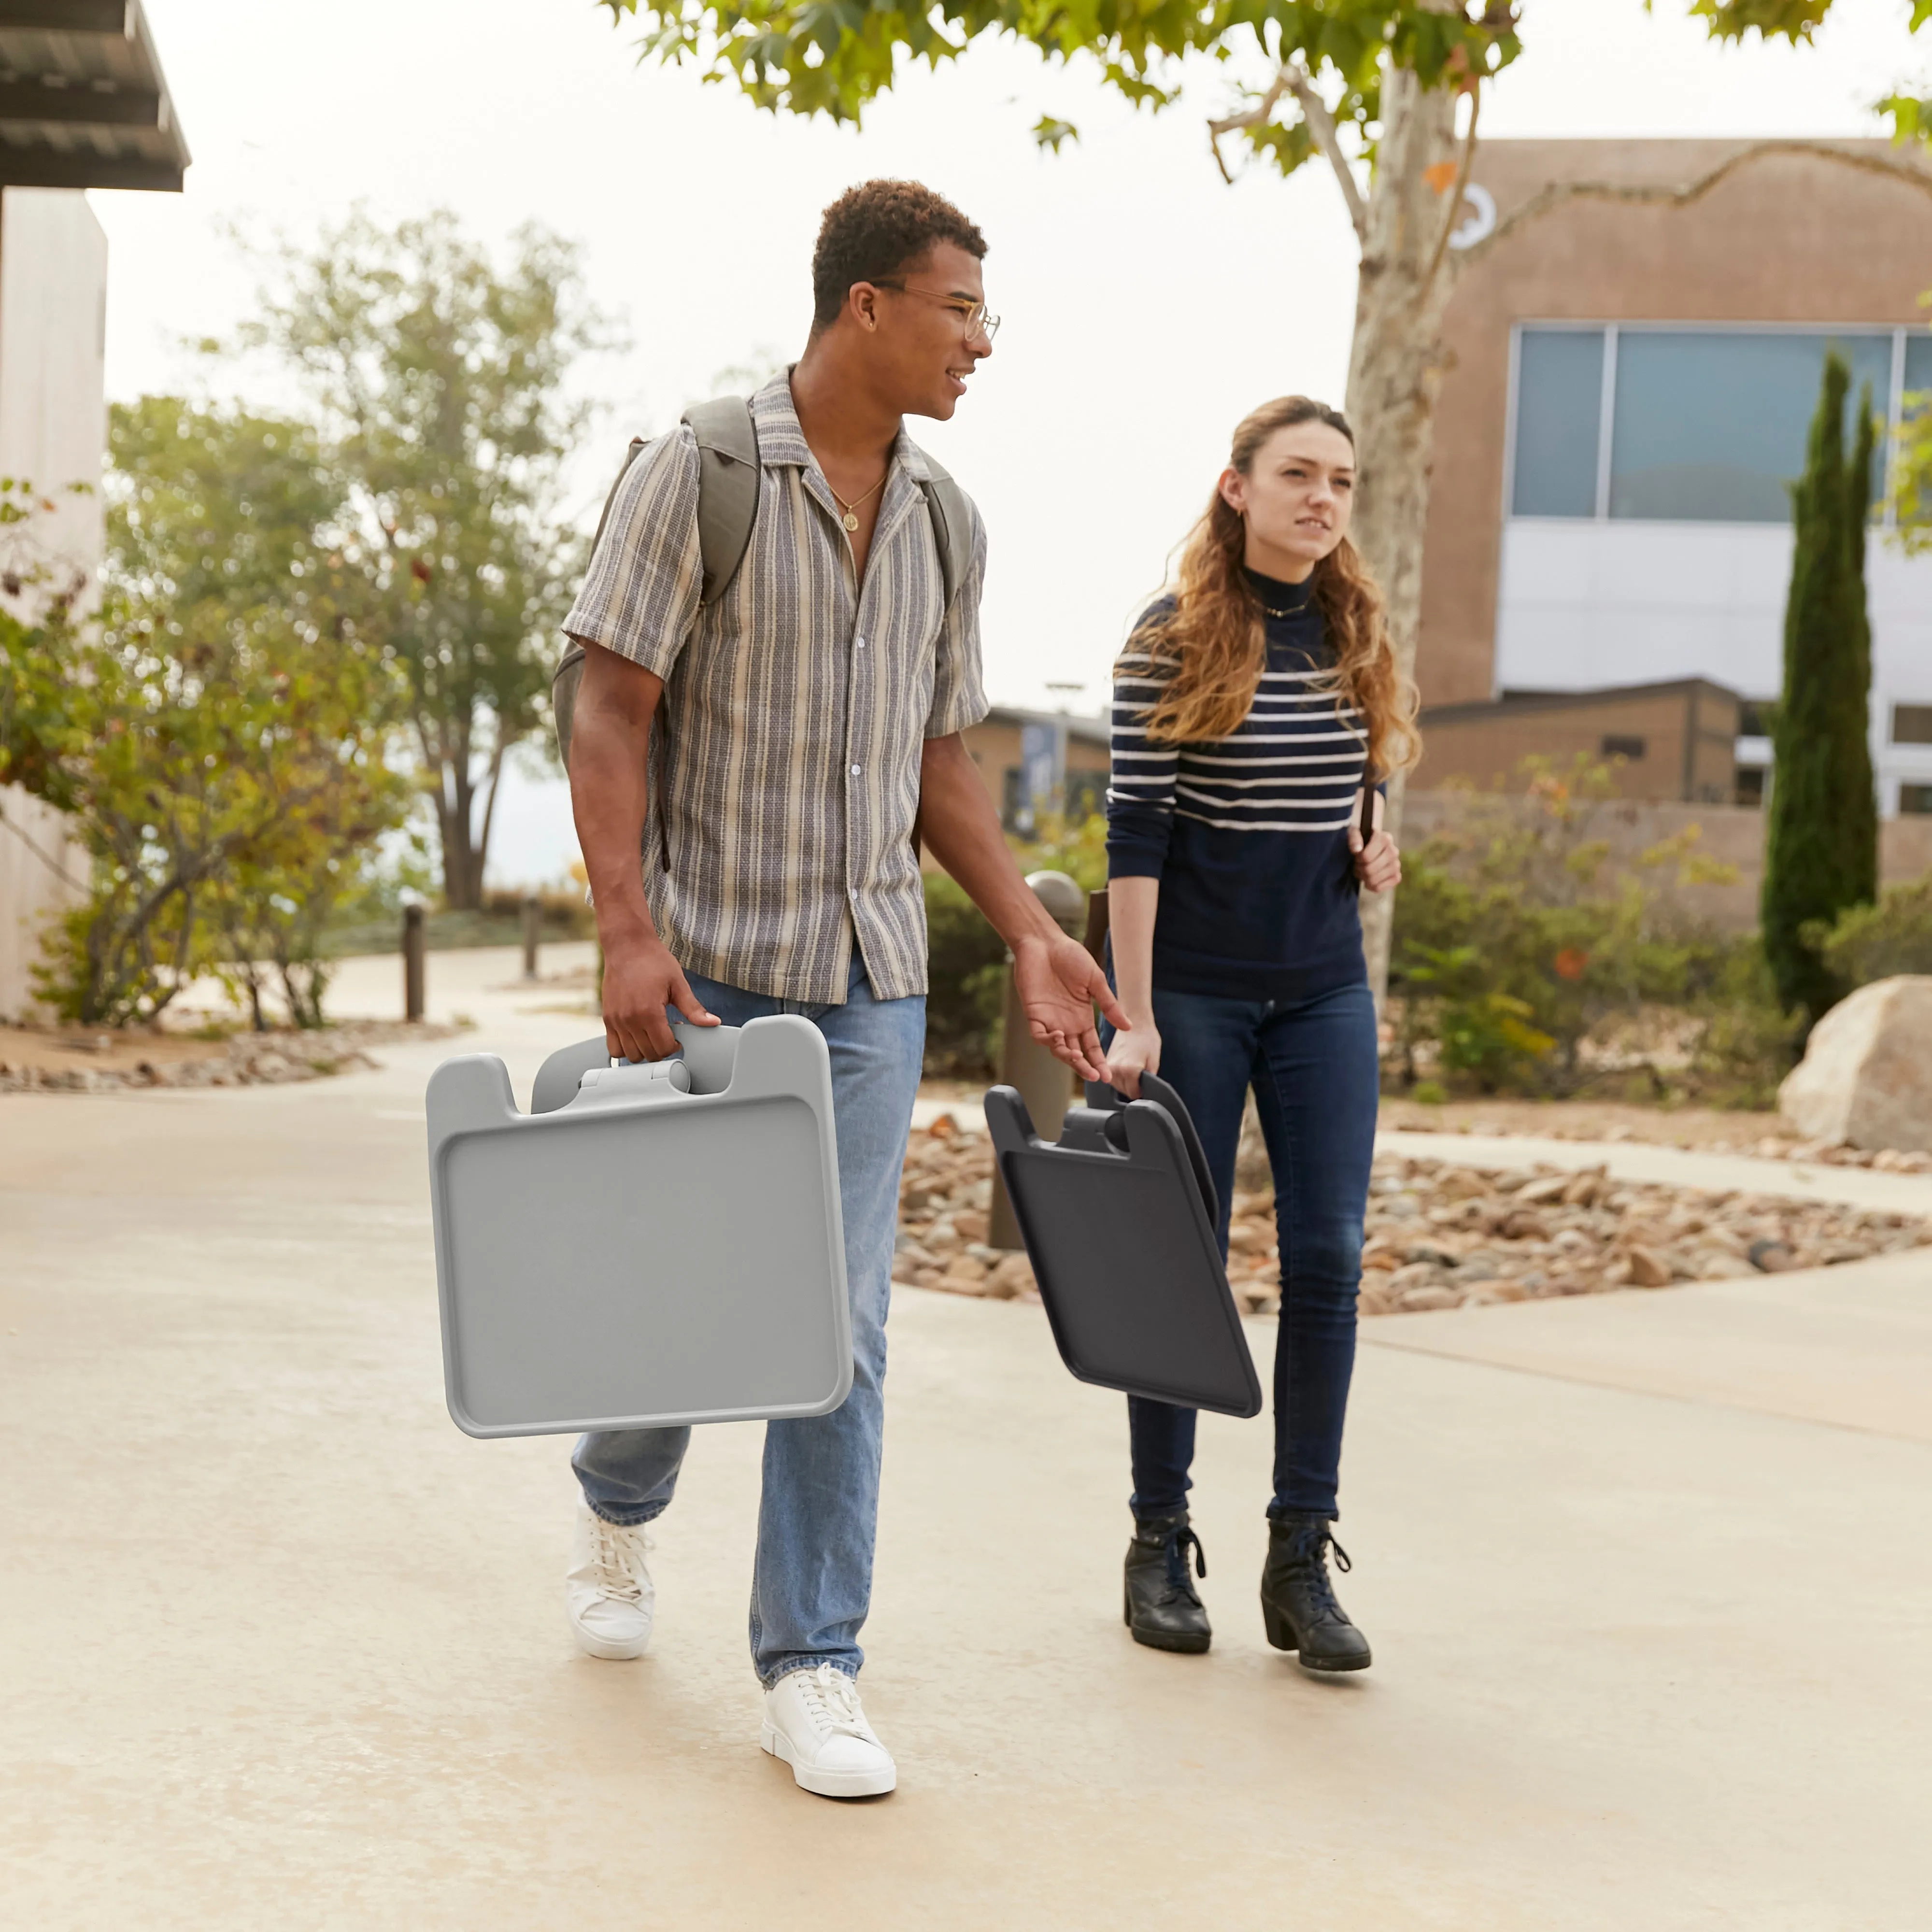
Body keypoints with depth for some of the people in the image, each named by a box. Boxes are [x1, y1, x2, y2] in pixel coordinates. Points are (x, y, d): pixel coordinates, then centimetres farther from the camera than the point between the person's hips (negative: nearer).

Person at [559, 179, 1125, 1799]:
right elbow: (612, 710, -9)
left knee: (840, 1322, -1)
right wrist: (627, 931, -19)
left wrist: (1030, 934, 6)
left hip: (868, 980, 4)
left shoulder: (944, 526, 8)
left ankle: (812, 1669, 7)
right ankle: (620, 1506, 41)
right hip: (705, 969, -3)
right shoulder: (698, 477, -7)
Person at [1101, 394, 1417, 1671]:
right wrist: (1132, 1017, -13)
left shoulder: (1359, 640, 8)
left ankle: (1302, 1561, 5)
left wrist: (1376, 848, 1)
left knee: (1328, 1257, -1)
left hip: (1324, 993, 4)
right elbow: (1135, 834, -9)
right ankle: (1161, 1544, 15)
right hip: (1195, 990, -4)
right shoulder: (1173, 640, -6)